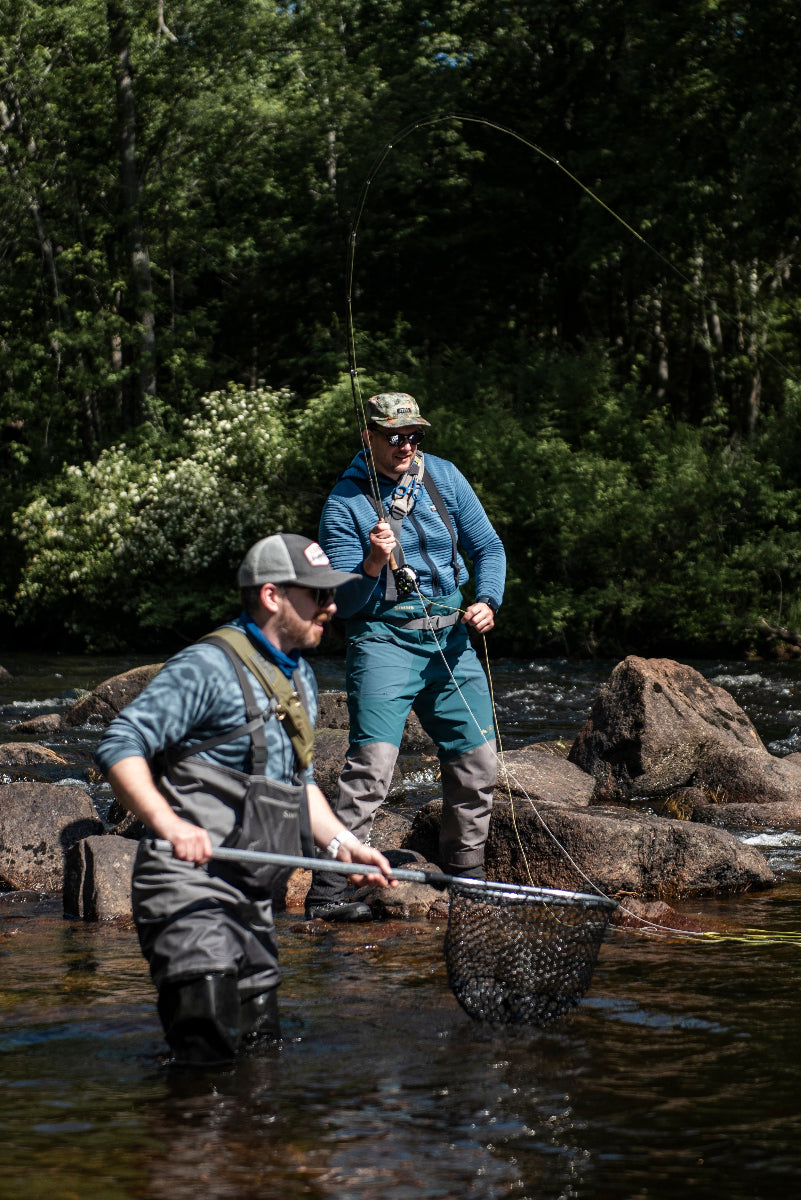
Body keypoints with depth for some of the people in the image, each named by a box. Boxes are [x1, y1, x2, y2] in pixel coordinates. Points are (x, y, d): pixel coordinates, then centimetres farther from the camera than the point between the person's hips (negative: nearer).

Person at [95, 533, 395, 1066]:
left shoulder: (301, 678, 19)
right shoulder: (208, 667, -12)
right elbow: (120, 746, -19)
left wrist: (343, 843, 16)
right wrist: (169, 825, -33)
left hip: (253, 898, 9)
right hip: (189, 888, -9)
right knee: (209, 1053, -17)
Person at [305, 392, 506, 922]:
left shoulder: (443, 477, 6)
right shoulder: (345, 502, -7)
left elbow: (489, 548, 12)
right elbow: (343, 602, -8)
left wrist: (487, 601, -6)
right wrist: (374, 566, -27)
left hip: (450, 637, 5)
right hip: (383, 638, -5)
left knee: (479, 761, 5)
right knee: (373, 760, -20)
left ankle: (465, 877, 23)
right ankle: (329, 889, -18)